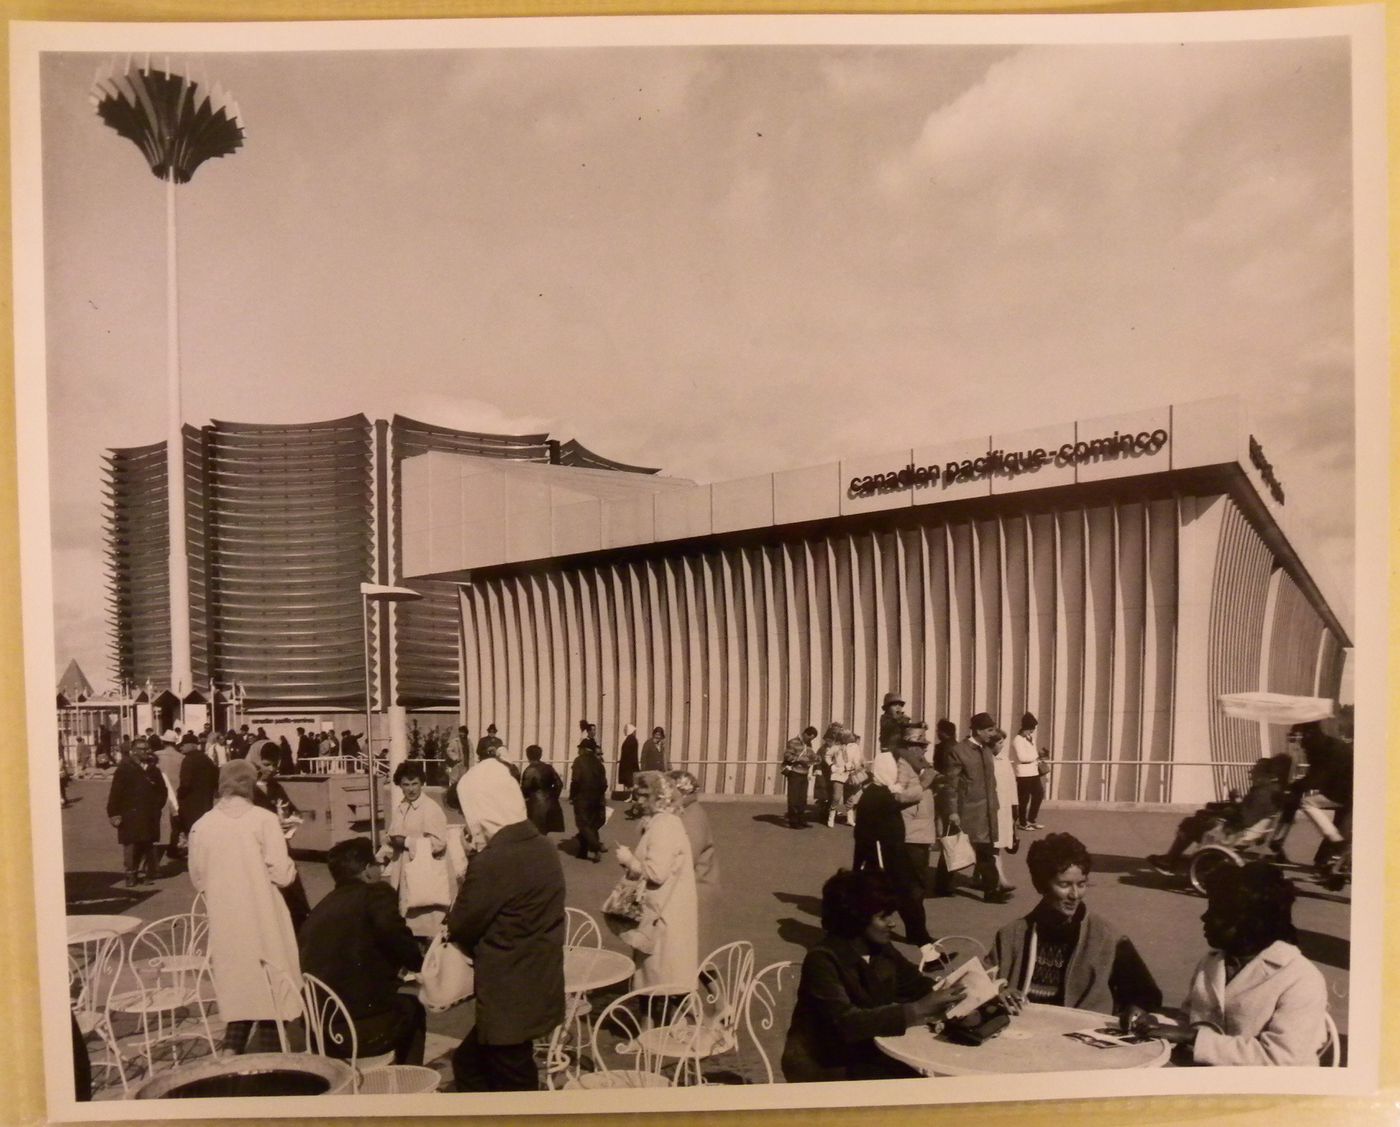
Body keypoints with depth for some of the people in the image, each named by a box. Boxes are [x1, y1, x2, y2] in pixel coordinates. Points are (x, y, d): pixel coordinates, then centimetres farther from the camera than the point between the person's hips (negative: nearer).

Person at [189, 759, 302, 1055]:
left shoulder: (201, 826, -3)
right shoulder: (263, 819, -13)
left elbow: (198, 879, 8)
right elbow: (282, 874, -14)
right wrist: (292, 869, 7)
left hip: (224, 923, 3)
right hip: (263, 921, -3)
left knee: (238, 985, 17)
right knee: (270, 985, 11)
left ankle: (231, 1049, 8)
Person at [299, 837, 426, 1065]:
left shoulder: (320, 908, 13)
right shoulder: (376, 894, -5)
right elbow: (397, 937, -21)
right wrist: (416, 962, 0)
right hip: (361, 1028, -6)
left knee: (398, 1002, 30)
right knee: (412, 1007, 23)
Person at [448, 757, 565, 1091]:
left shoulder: (491, 862, -25)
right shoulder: (543, 848, 1)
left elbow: (461, 928, -12)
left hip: (509, 998, -8)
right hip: (538, 990, 8)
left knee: (513, 1086, 9)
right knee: (468, 1062, 24)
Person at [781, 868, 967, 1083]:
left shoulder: (881, 948, -1)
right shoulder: (823, 960, -22)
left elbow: (917, 986, 7)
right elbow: (847, 1022, -33)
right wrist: (917, 1010, -37)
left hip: (867, 1052, 7)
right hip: (824, 1065, -7)